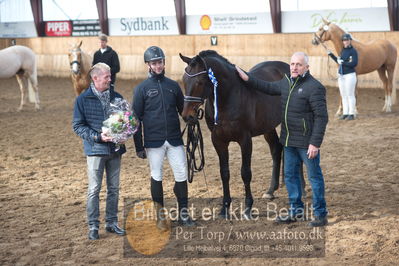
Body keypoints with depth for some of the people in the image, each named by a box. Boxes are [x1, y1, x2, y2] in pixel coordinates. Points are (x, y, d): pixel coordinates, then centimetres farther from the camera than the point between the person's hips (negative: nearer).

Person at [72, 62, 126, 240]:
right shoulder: (83, 99, -5)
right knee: (94, 189, 0)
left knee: (114, 188, 10)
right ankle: (93, 226, 8)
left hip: (115, 149, 4)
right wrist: (97, 136, -17)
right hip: (95, 150, -4)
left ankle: (112, 223, 21)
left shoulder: (117, 97, 6)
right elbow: (77, 126, -5)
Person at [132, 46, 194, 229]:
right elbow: (136, 118, -1)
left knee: (182, 176, 2)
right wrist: (139, 147, -3)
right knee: (156, 178, 6)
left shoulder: (173, 85, 8)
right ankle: (160, 216, 18)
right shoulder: (142, 88, -1)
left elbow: (183, 110, 16)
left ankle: (183, 214, 15)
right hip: (154, 142, -2)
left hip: (175, 140, 2)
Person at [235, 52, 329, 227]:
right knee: (290, 175, 16)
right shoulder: (287, 82, 8)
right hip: (289, 140, 9)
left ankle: (320, 214, 10)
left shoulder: (314, 87, -17)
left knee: (314, 176, 2)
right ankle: (296, 210, 29)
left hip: (307, 142, -9)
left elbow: (321, 117, -20)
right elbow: (270, 88, 25)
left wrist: (315, 143, -23)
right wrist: (248, 79, 16)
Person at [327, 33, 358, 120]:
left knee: (350, 95, -3)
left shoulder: (353, 51, -10)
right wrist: (331, 55, 19)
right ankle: (345, 113, 17)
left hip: (350, 75, -8)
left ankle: (351, 114, 3)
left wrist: (343, 63, -21)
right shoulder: (343, 50, 12)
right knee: (343, 95, 11)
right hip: (341, 76, 8)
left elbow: (354, 64, -18)